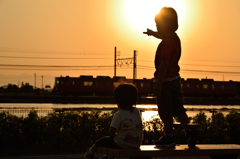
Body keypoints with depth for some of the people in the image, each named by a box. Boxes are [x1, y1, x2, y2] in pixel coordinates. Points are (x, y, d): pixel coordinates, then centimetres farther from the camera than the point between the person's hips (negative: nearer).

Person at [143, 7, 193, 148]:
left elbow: (164, 64, -26)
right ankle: (188, 131, 17)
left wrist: (159, 84, -25)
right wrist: (153, 33, 49)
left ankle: (169, 138, 7)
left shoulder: (165, 44, -21)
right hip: (176, 78, 9)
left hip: (165, 80, -9)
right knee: (178, 108, 16)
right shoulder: (175, 38, 8)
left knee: (166, 112, 0)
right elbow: (164, 36, 33)